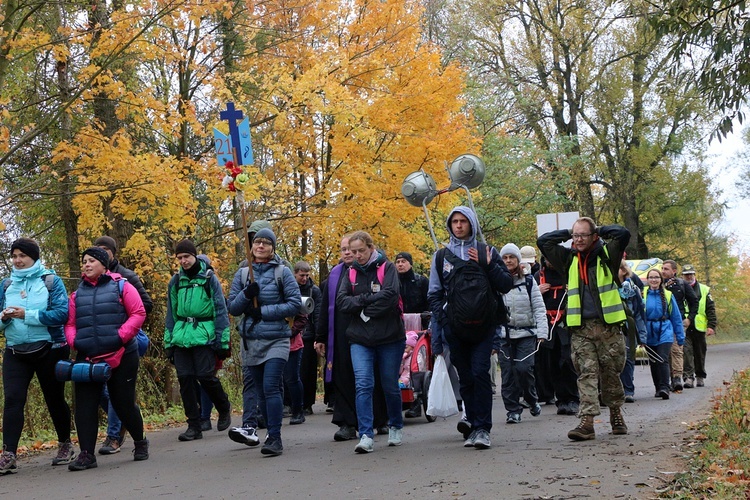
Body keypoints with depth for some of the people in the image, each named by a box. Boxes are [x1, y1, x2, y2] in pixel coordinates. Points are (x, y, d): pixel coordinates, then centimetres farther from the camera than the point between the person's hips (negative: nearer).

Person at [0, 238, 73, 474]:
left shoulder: (51, 281, -3)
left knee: (55, 399, 10)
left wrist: (27, 315, -21)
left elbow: (61, 313, -15)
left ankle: (65, 445, 29)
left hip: (49, 350, -3)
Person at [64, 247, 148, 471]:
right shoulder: (78, 294, 14)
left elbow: (138, 314, -5)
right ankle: (86, 454, 0)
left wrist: (120, 337, -15)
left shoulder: (121, 286, 1)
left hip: (121, 357, -4)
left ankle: (140, 442, 27)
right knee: (84, 405, -4)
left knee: (123, 403, 3)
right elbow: (70, 324, 13)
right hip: (87, 358, 4)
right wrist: (74, 341, -7)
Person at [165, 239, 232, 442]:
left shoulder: (209, 278, 0)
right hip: (181, 338, 4)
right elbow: (171, 314, 17)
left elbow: (220, 311, 0)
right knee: (185, 379, -1)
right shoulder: (175, 281, 11)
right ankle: (194, 426, 7)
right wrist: (168, 342, 13)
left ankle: (224, 409, 18)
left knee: (205, 376, -11)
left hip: (204, 336, -4)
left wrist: (223, 341, -5)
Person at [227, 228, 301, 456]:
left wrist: (263, 311, -11)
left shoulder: (282, 272, -1)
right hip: (251, 341, 4)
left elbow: (295, 304, -5)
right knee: (261, 390, 9)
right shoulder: (242, 274, 9)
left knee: (271, 387, -15)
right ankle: (264, 431, 20)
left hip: (276, 340, -4)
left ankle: (275, 438, -13)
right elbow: (233, 308, 8)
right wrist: (246, 294, -13)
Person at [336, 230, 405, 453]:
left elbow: (390, 295, -18)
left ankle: (396, 427, 32)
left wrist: (363, 309, -12)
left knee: (390, 386, 10)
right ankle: (365, 435, -14)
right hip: (360, 340, 2)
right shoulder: (351, 273, 9)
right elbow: (341, 301, -4)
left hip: (389, 337, -2)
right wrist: (368, 298, -14)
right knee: (363, 385, -13)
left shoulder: (387, 267, -2)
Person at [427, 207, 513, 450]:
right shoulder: (441, 256, 12)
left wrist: (488, 265, -6)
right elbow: (434, 293, 12)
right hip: (455, 327, 2)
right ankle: (475, 423, 12)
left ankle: (481, 428, -11)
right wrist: (443, 318, -2)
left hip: (483, 324, -2)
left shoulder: (487, 252, 9)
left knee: (480, 373, -13)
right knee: (465, 378, 3)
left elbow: (506, 285, 6)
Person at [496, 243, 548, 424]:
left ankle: (532, 400, 13)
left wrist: (542, 332, -7)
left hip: (526, 333, -1)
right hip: (504, 334, 1)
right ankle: (513, 410, 8)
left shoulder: (528, 281, 5)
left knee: (523, 368, -13)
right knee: (507, 373, -1)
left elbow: (539, 308, 3)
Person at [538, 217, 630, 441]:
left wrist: (600, 230, 3)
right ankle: (587, 421, -13)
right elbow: (543, 241, 14)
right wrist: (567, 233, 12)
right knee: (586, 373, -6)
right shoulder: (569, 258, 13)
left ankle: (616, 414, 26)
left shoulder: (607, 254, 5)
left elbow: (623, 234, -9)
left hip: (608, 326, -1)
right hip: (580, 328, 2)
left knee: (611, 373, 8)